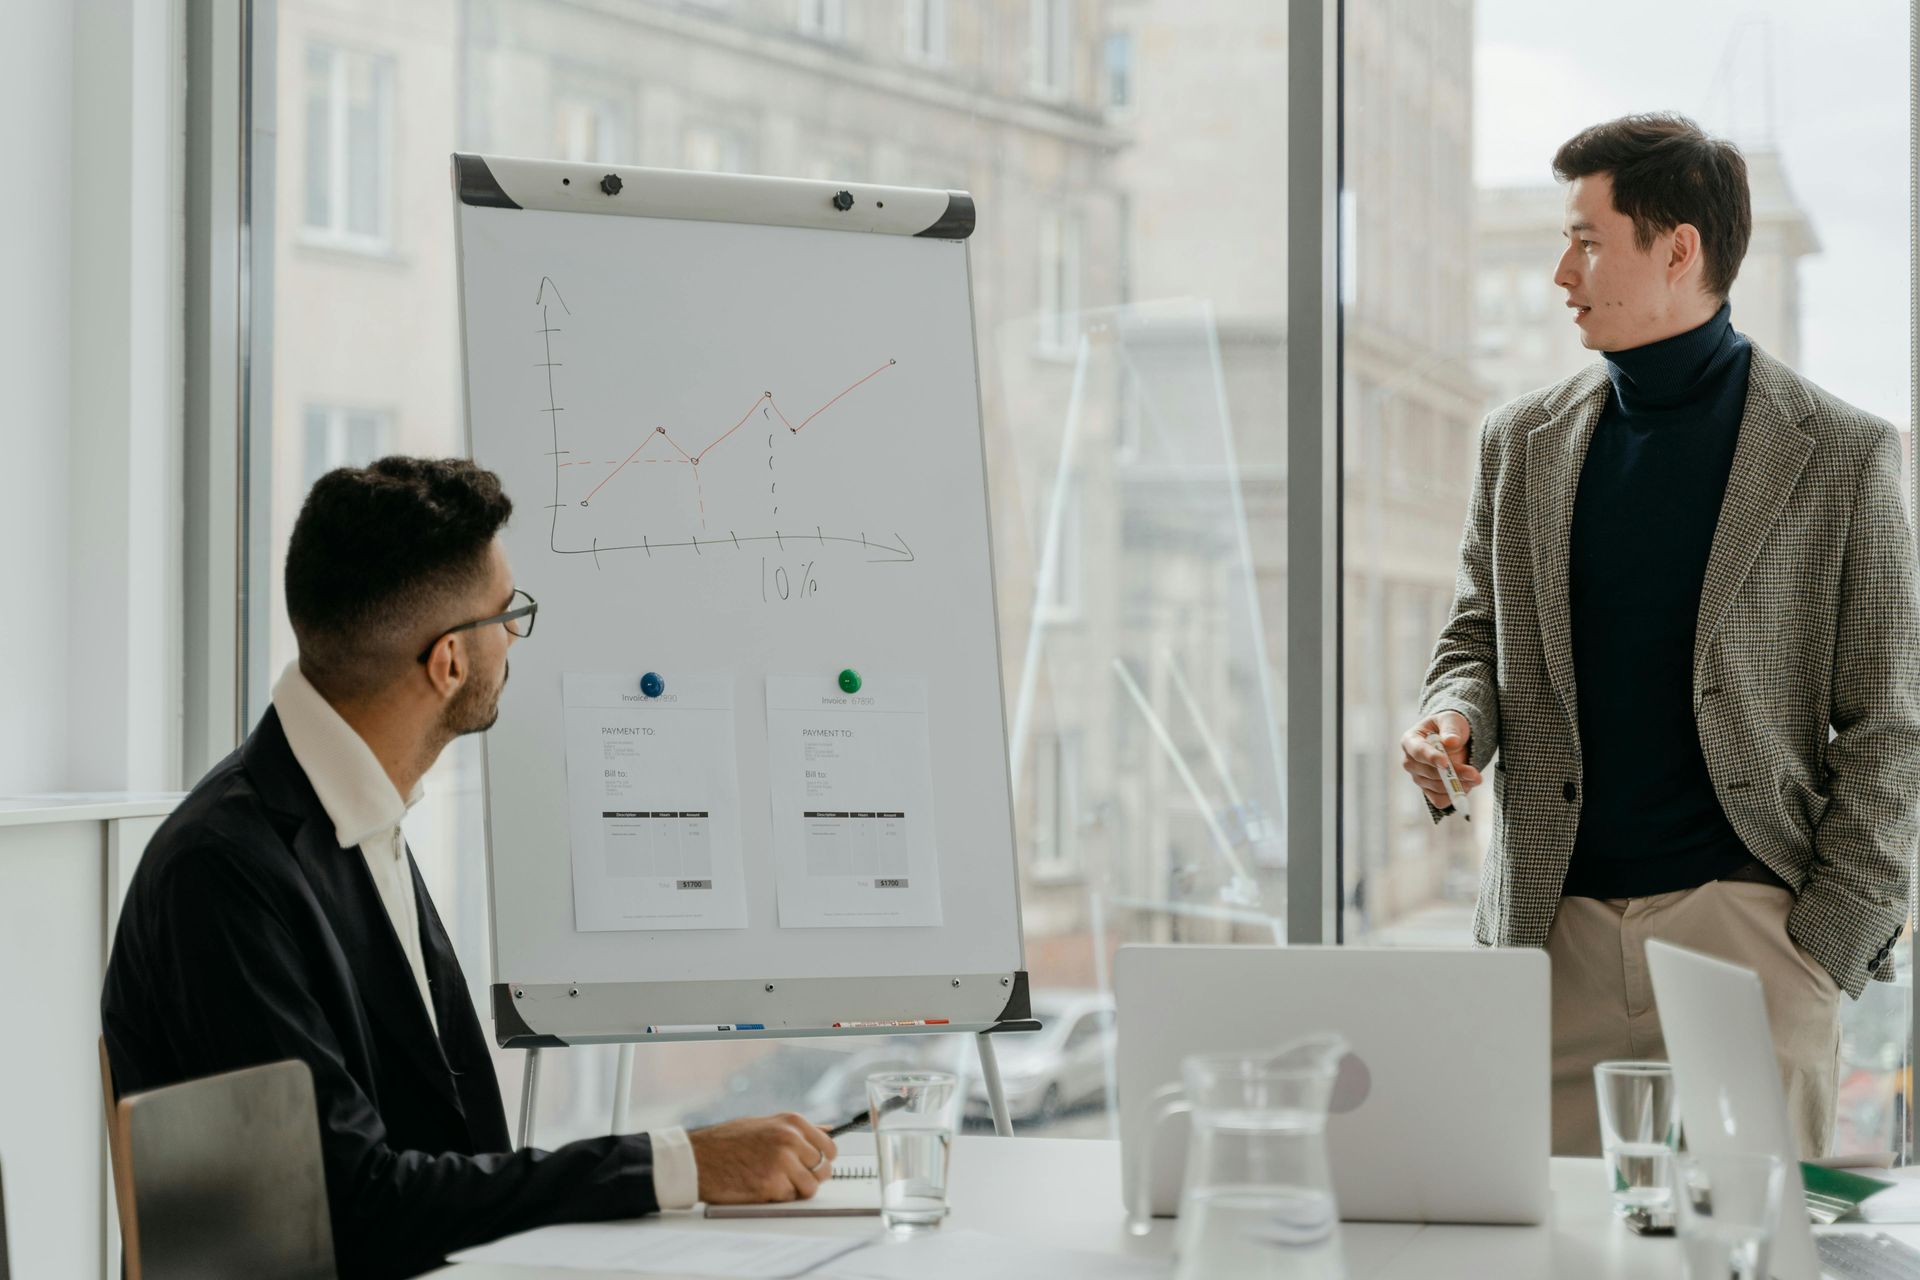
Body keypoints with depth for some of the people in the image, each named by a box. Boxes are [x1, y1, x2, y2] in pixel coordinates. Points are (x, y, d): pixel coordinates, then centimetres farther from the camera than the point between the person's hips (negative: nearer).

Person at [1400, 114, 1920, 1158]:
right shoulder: (1521, 442, 11)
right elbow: (1477, 636, 20)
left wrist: (1835, 942, -7)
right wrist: (1452, 719, -4)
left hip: (1746, 917, -3)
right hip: (1556, 926, 3)